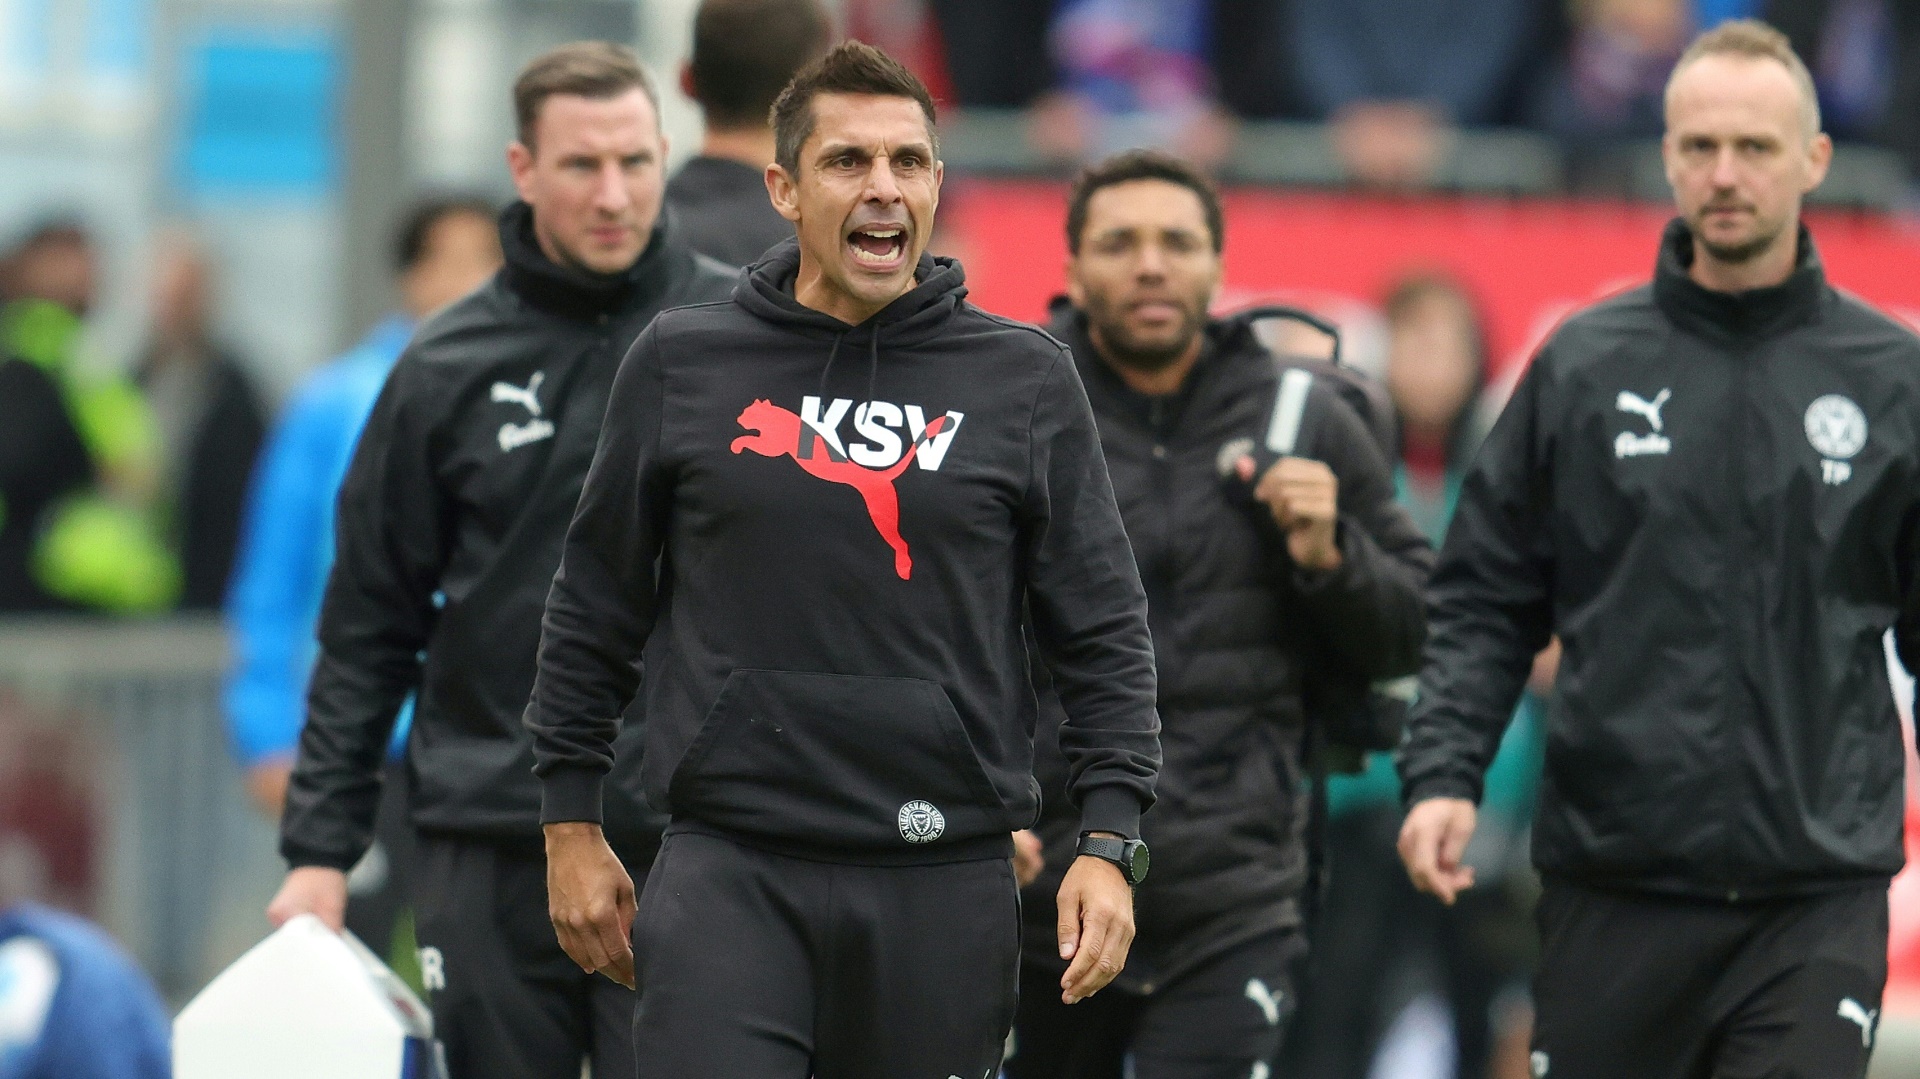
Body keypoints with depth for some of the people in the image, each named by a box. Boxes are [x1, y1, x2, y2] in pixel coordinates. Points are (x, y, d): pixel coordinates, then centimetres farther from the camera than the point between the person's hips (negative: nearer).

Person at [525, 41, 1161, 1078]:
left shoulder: (1025, 379, 5)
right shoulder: (682, 363, 5)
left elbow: (1103, 632, 7)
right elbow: (594, 605, 13)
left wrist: (1107, 845, -2)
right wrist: (572, 827, 10)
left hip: (945, 880, 1)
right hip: (729, 871, -1)